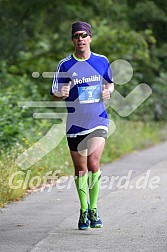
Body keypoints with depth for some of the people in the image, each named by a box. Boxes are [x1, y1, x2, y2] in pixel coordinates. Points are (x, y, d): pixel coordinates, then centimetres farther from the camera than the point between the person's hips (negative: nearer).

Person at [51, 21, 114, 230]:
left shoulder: (101, 61, 4)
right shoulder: (64, 65, -1)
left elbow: (110, 83, 19)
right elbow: (55, 95, 1)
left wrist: (109, 91, -4)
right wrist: (62, 93, -22)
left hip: (98, 122, 0)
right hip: (75, 124, 0)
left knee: (93, 163, -14)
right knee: (80, 169, 5)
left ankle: (93, 209, 0)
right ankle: (83, 211, 22)